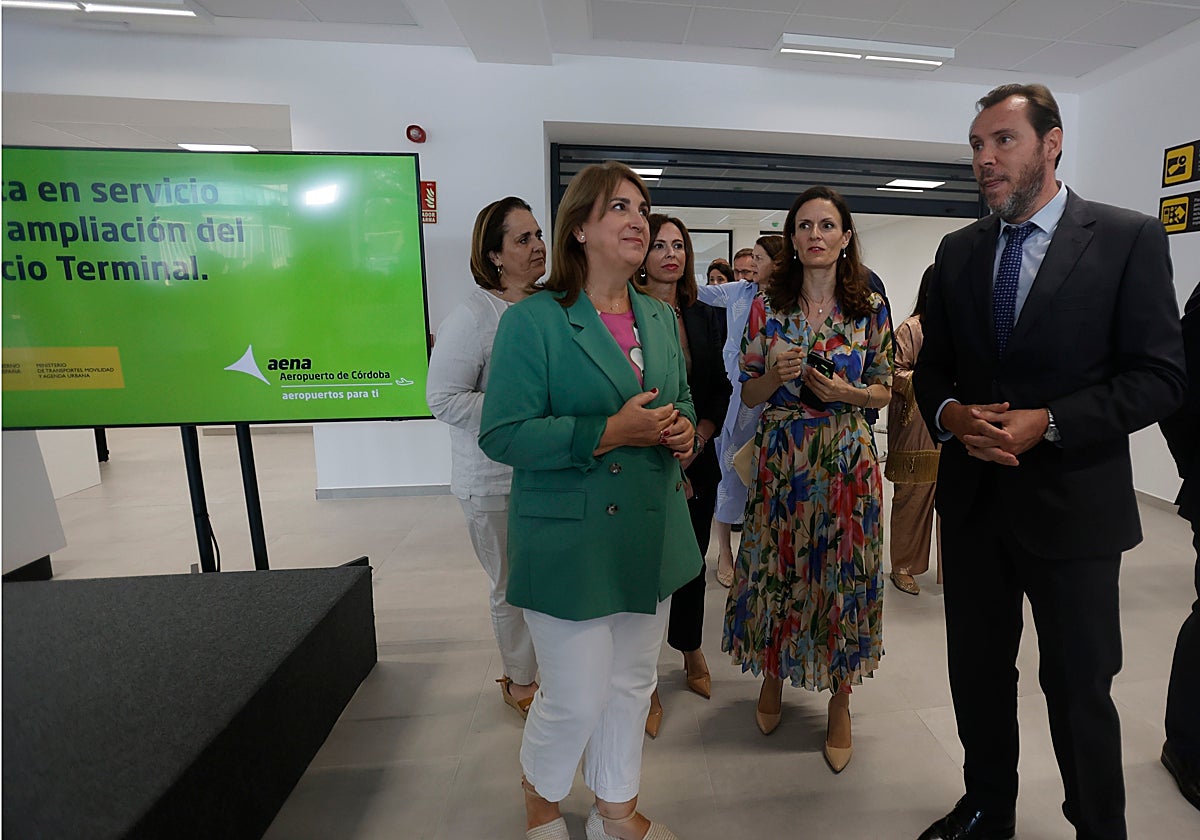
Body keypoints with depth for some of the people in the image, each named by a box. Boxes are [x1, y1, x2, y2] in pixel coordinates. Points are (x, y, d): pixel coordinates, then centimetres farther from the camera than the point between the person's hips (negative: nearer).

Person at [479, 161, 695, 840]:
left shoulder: (662, 317, 9)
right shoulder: (533, 320, -11)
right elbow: (501, 434, -16)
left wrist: (684, 431, -4)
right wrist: (609, 432, -23)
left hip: (652, 536, 6)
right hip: (571, 543, -6)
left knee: (633, 683, 20)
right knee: (577, 698, 6)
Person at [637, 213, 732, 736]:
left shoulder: (705, 317, 9)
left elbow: (721, 390, 7)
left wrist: (696, 439, -8)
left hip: (697, 462, 4)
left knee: (692, 560, 16)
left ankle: (690, 650, 41)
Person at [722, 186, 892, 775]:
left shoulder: (871, 307, 3)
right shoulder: (766, 306, 1)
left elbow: (885, 390, 7)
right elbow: (749, 394, 3)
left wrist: (846, 392, -13)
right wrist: (777, 375, -18)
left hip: (847, 460, 0)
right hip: (780, 458, 0)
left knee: (843, 573, 7)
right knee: (776, 568, 8)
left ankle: (840, 699, 29)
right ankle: (774, 673, 35)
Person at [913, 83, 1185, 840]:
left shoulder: (1129, 238, -4)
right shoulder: (959, 251, 7)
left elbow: (1160, 377, -8)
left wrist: (1046, 423, -20)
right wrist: (949, 412, -11)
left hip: (1072, 501, -3)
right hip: (973, 497, 4)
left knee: (1079, 688, 12)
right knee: (977, 672, 17)